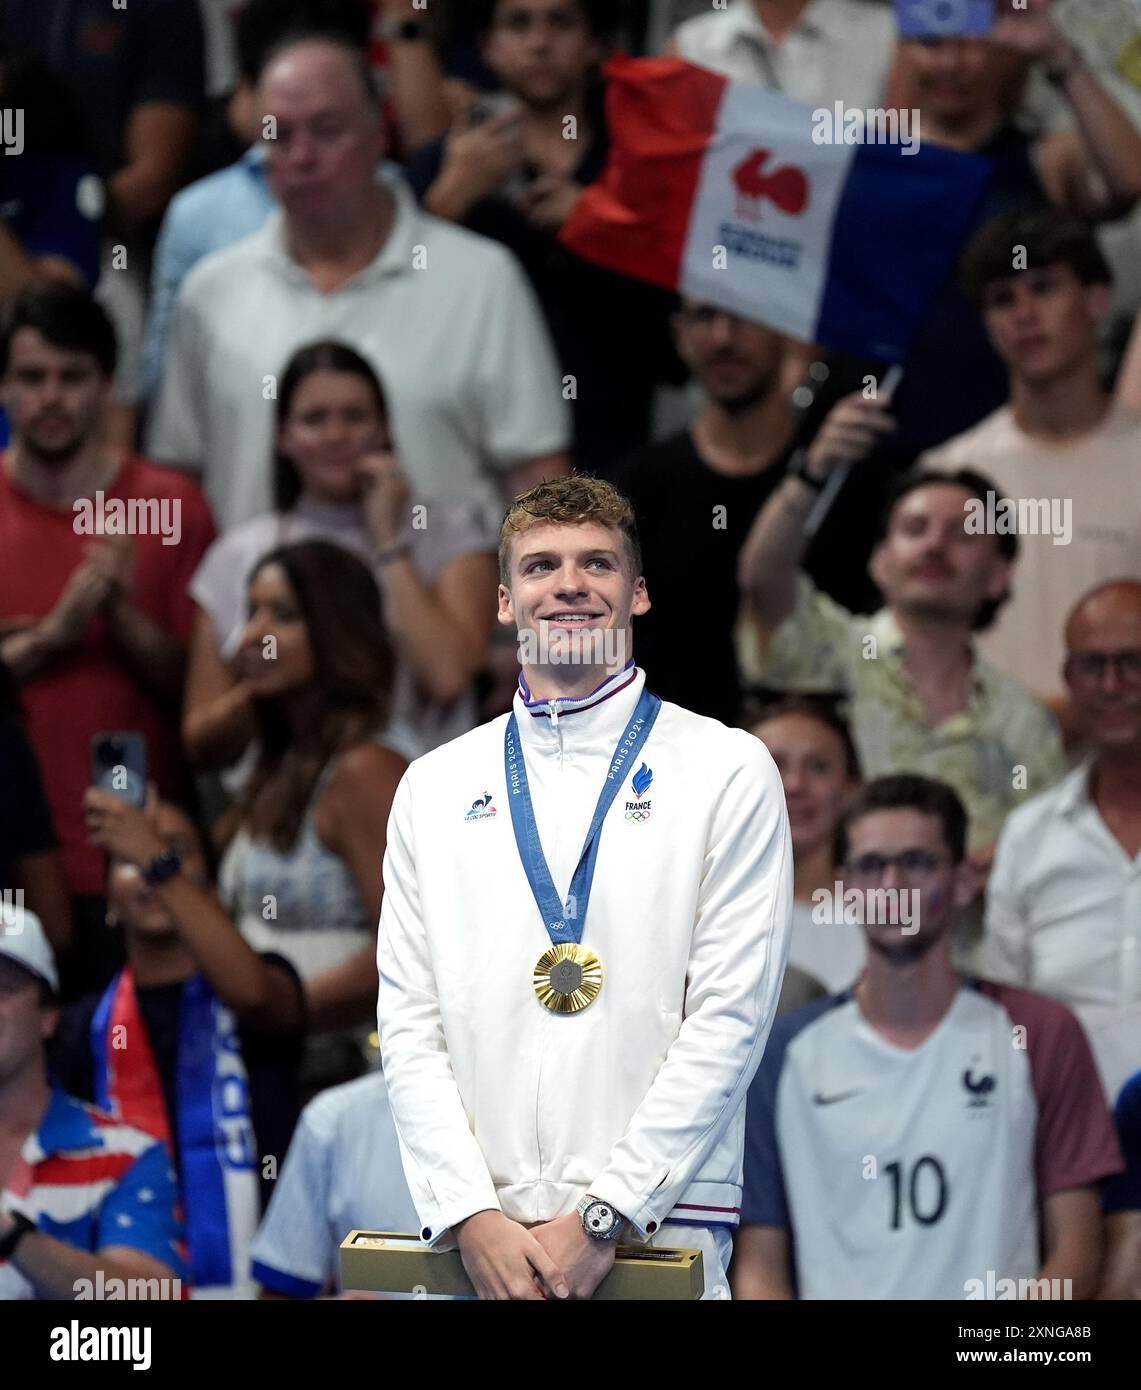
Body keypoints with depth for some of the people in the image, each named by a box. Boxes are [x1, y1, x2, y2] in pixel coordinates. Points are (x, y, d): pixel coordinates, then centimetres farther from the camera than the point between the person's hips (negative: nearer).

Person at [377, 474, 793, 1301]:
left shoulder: (728, 771, 3)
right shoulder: (435, 787, 12)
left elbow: (730, 1017, -5)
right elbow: (409, 1023, 7)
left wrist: (603, 1216, -11)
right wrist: (469, 1216, -7)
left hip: (656, 1230, -2)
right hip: (475, 1236, 2)